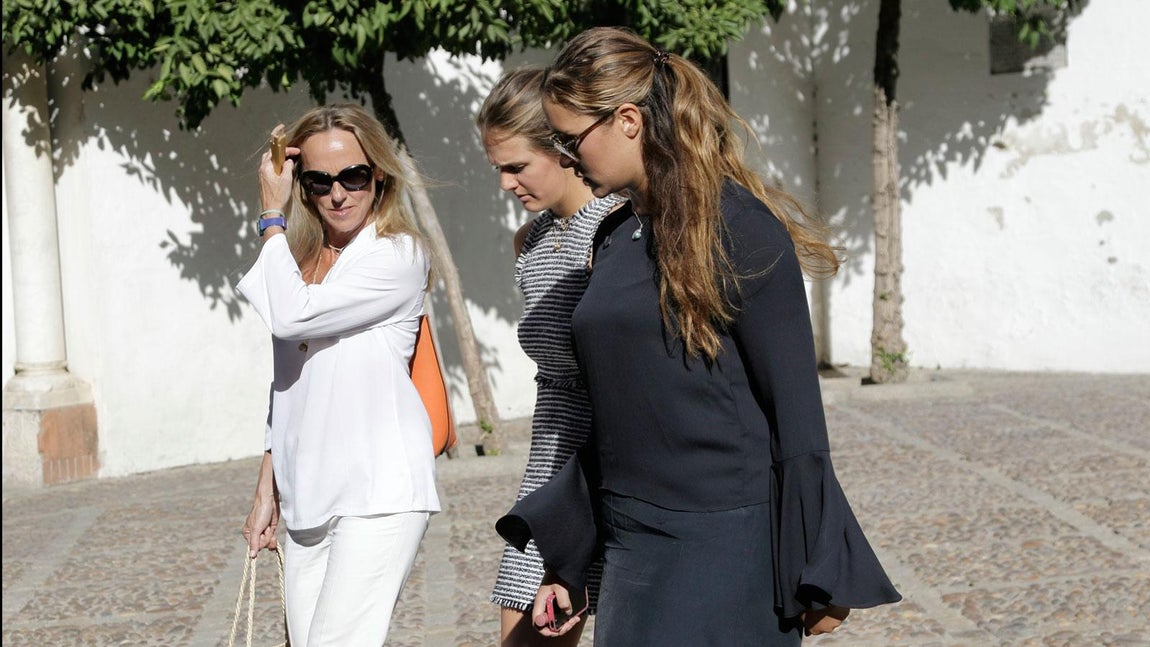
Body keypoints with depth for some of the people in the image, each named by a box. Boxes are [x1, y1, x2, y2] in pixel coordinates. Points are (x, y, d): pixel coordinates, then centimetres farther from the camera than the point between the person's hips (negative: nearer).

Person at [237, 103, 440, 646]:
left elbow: (291, 315, -17)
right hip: (307, 496, 7)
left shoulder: (397, 256, -6)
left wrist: (272, 217, -4)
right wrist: (267, 490, 18)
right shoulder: (304, 260, 17)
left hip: (378, 492, -7)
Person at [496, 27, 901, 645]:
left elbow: (794, 414, -10)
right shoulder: (614, 238, 12)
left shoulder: (738, 229, -10)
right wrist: (564, 561, 17)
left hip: (724, 548, -7)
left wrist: (814, 584, -10)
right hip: (632, 546, 7)